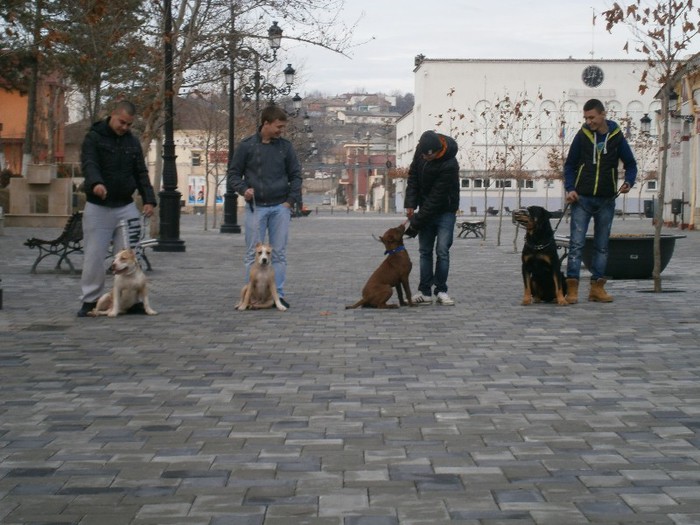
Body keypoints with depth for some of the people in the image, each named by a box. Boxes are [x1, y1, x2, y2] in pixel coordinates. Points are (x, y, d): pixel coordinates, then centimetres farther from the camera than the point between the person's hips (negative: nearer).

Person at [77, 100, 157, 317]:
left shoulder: (133, 142, 11)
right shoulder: (94, 137, -4)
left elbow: (141, 173, 10)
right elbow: (89, 164, -20)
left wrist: (148, 199, -4)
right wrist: (96, 183, -40)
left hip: (126, 207, 4)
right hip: (98, 207, -4)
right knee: (94, 256, -2)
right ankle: (90, 300, 8)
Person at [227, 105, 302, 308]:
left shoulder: (285, 146, 5)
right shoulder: (247, 145, -1)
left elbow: (296, 175, 9)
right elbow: (233, 173, 4)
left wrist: (291, 200, -2)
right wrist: (243, 189, -14)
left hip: (280, 207, 2)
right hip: (256, 207, -1)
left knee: (279, 253, 4)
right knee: (253, 253, 2)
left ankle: (278, 294, 9)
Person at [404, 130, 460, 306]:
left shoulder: (449, 165, -30)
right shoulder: (421, 150, -11)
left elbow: (436, 197, -28)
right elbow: (413, 176, 2)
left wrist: (416, 222, -25)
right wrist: (410, 203, -8)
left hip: (445, 211, -6)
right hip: (426, 210, 6)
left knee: (442, 250, -8)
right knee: (425, 251, 4)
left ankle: (441, 290, 1)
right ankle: (425, 292, 6)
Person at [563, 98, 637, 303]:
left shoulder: (616, 137, 0)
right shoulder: (582, 136, 0)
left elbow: (630, 164, 9)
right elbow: (570, 165, 7)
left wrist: (628, 182, -10)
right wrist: (570, 189, -7)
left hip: (606, 201, 1)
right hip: (582, 199, -1)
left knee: (602, 246, 7)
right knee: (576, 243, -7)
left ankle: (597, 287, 13)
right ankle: (572, 288, -8)